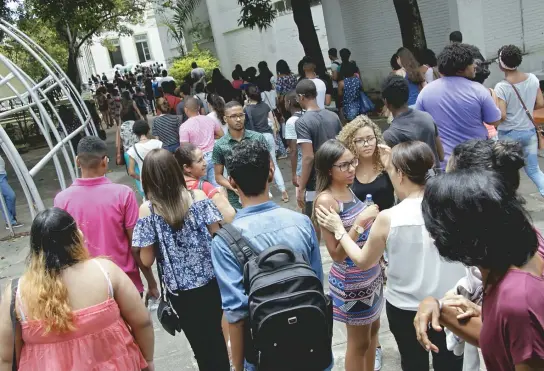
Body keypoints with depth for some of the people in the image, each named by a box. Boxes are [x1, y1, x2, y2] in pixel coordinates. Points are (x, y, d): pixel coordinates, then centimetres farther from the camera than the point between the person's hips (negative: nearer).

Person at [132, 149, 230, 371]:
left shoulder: (147, 210, -13)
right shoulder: (198, 197, -11)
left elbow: (147, 260, -11)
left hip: (179, 290, -1)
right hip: (209, 282, 1)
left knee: (200, 345, 19)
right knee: (216, 338, 23)